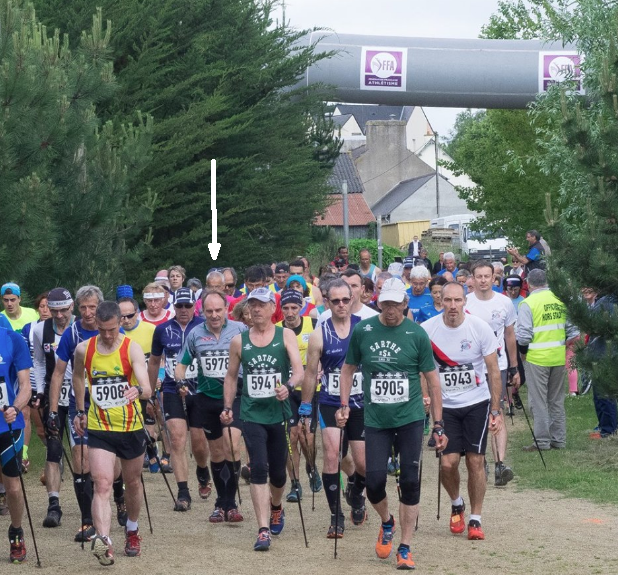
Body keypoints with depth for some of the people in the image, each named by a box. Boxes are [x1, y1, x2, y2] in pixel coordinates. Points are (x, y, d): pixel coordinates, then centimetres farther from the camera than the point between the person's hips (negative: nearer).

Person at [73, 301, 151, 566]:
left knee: (132, 483, 18)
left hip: (131, 427, 0)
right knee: (102, 485, -16)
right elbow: (77, 377, 18)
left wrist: (138, 390, -47)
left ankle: (132, 530, 43)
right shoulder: (84, 350, -4)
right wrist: (80, 411, 20)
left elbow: (147, 388, -25)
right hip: (99, 429, 0)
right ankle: (103, 541, -28)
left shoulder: (132, 349, -13)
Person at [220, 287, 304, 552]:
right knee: (258, 468, -13)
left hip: (279, 413, 0)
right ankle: (263, 531, -15)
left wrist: (289, 386, -30)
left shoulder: (285, 335, 0)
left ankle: (276, 509, 44)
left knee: (277, 471, 11)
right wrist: (227, 407, 7)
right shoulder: (239, 341, 6)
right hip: (252, 414, 0)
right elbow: (231, 376, 16)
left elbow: (298, 370, -10)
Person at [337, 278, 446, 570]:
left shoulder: (417, 334, -3)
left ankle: (405, 548, 9)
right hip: (376, 420, 1)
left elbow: (432, 379, 3)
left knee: (410, 482, -3)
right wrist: (344, 405, 2)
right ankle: (386, 522, 26)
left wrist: (438, 425, 1)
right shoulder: (362, 331, 0)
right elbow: (348, 368, 13)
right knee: (374, 480, -7)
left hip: (410, 418, -1)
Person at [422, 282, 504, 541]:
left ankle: (475, 519, 11)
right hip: (445, 405, 0)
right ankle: (456, 504, 23)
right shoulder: (427, 330, -10)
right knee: (448, 463, -7)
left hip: (477, 403, 0)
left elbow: (494, 372, -4)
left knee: (475, 461, -3)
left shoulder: (480, 328, -11)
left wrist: (496, 411, -7)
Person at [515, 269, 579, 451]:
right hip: (559, 358, 5)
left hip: (537, 359, -5)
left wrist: (522, 351, 3)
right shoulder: (561, 300, 3)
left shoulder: (528, 303, -11)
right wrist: (564, 346, 15)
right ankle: (559, 440, 18)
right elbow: (572, 328, 5)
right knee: (557, 401, 14)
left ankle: (542, 441, 3)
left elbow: (523, 334, -13)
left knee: (539, 402, 2)